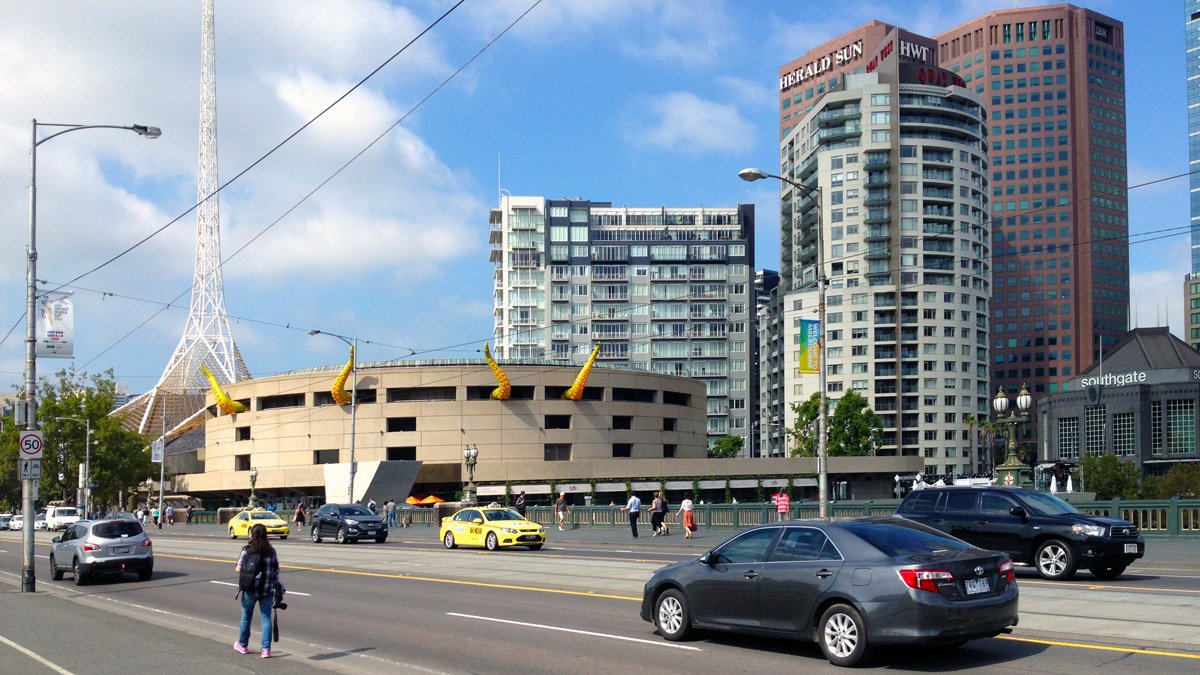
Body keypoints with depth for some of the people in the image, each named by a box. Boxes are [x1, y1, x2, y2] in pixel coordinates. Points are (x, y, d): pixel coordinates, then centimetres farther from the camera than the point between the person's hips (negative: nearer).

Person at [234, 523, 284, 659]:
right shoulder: (271, 551, 0)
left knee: (246, 617, 17)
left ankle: (242, 645, 33)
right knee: (266, 618, 5)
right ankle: (266, 649, -1)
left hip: (250, 588, -1)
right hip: (267, 590, 2)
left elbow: (239, 569, -8)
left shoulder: (247, 550, -8)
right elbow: (276, 570, 3)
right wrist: (276, 587, 13)